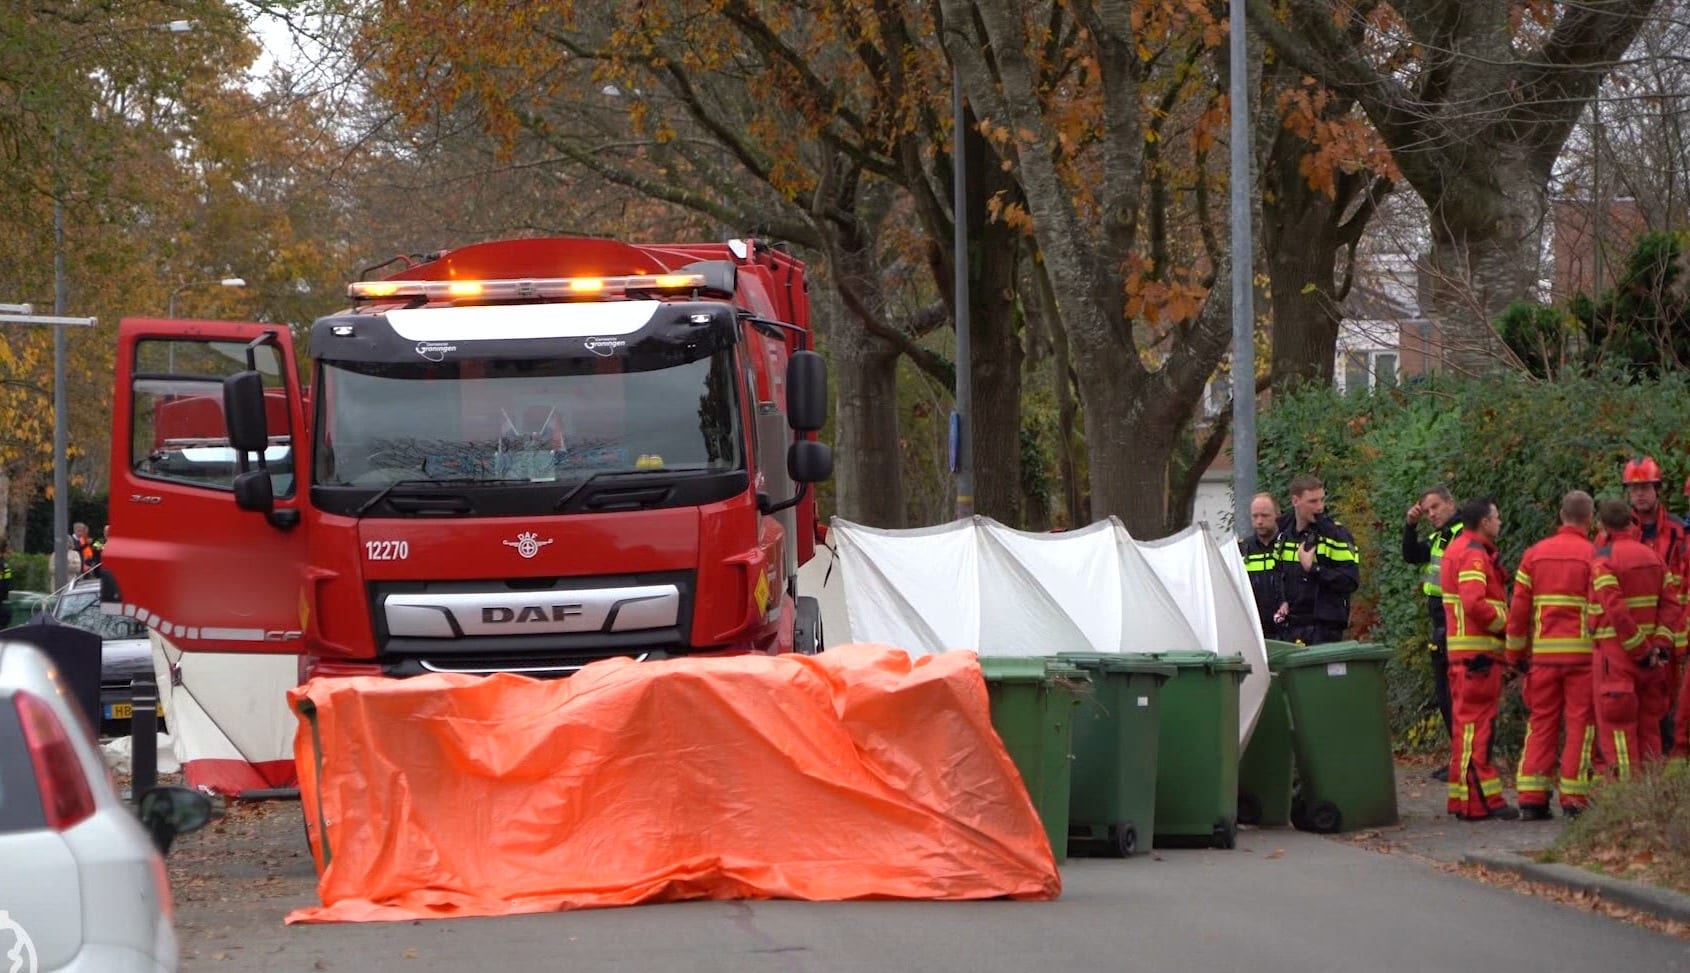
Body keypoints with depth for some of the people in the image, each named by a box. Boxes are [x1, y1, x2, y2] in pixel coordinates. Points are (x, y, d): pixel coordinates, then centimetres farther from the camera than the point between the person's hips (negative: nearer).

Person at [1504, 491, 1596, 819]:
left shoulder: (1535, 554, 7)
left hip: (1543, 653, 4)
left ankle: (1531, 798, 5)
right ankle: (1574, 798, -1)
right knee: (1579, 724, 2)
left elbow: (1518, 607, 7)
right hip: (1583, 651, -4)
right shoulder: (1593, 555, -5)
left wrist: (1516, 653, 15)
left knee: (1541, 722, 9)